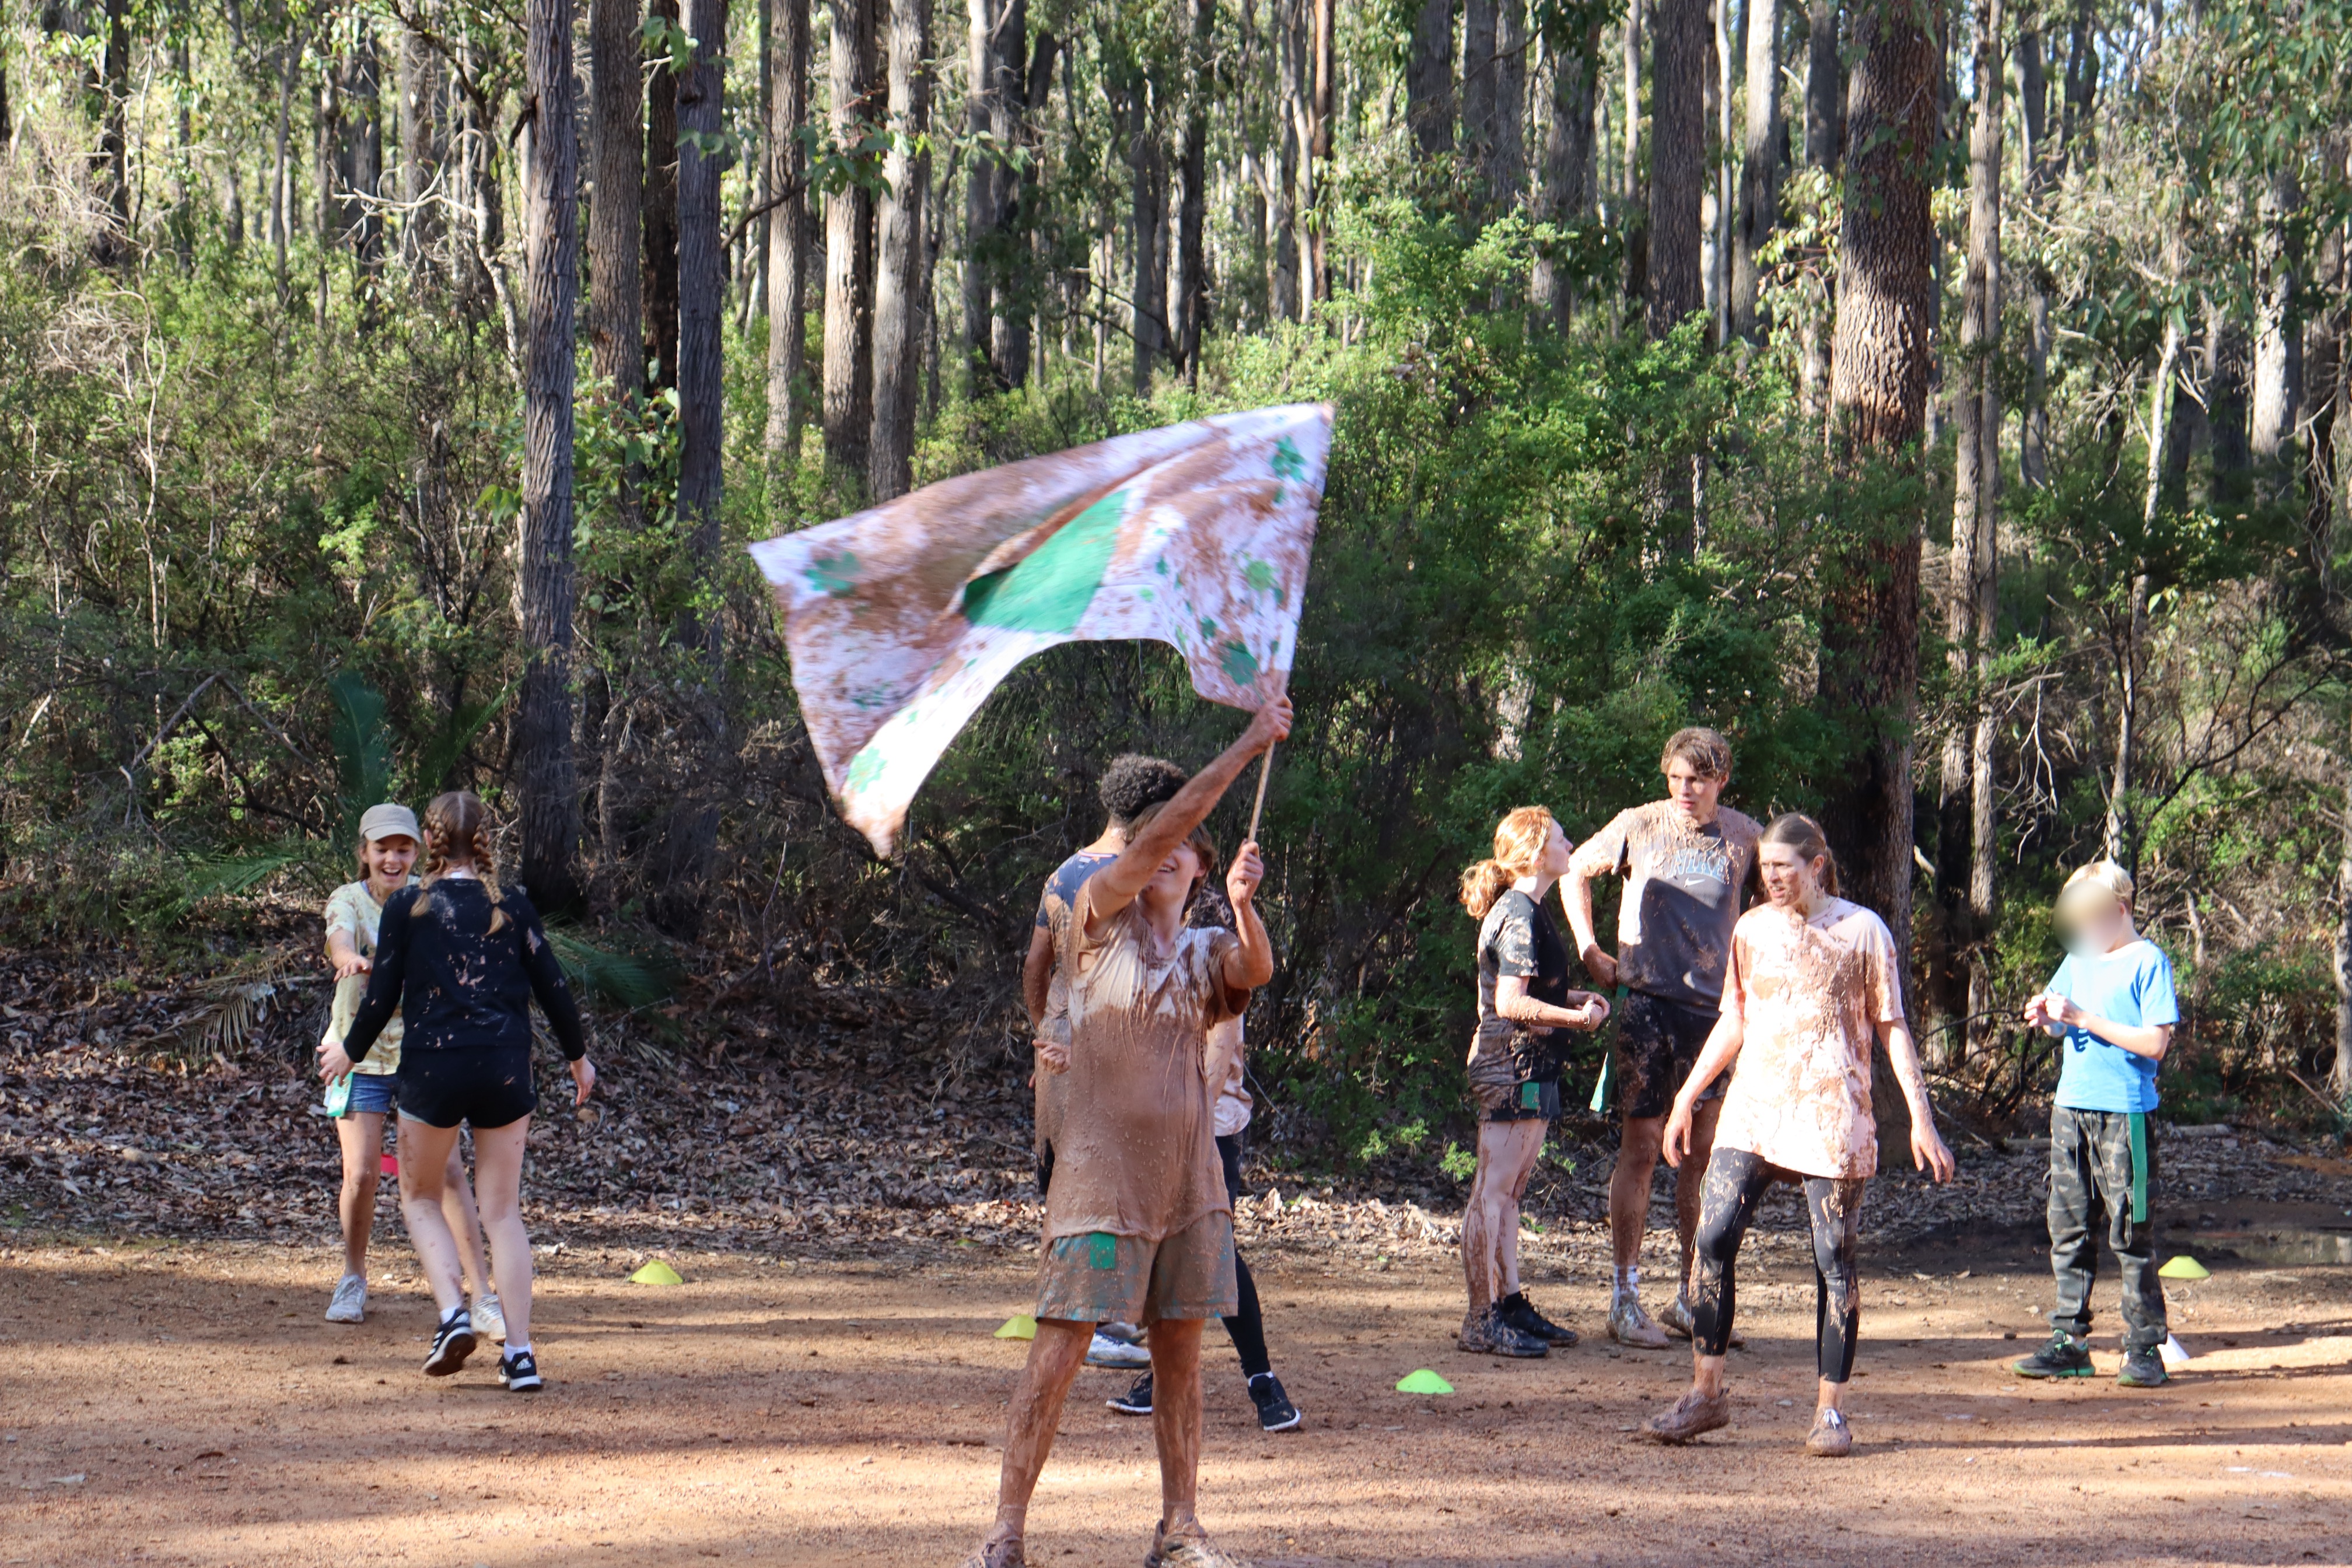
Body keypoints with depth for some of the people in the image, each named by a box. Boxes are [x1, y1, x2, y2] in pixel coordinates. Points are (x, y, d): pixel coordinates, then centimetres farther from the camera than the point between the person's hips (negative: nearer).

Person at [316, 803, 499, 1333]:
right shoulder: (348, 900, -10)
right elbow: (339, 940, -31)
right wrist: (351, 959, -55)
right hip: (361, 1052, -1)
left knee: (448, 1171, -9)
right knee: (361, 1174, -7)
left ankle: (483, 1298, -7)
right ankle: (353, 1280, 19)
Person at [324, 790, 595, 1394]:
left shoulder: (407, 907, -2)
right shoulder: (512, 907, 3)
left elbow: (383, 997, 0)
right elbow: (553, 988, 6)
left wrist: (348, 1052, 18)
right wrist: (578, 1057, 21)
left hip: (433, 1070, -2)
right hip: (505, 1070, 2)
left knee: (419, 1195, 18)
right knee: (503, 1212, 8)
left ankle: (452, 1313, -2)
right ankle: (519, 1351, 0)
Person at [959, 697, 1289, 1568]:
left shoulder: (1205, 953, 13)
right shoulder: (1102, 925, 2)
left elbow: (1257, 971, -10)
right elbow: (1155, 833, -10)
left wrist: (1243, 905, -30)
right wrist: (1247, 747, -13)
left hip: (1188, 1181, 5)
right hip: (1102, 1179, -5)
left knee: (1180, 1352, 7)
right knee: (1060, 1350, -7)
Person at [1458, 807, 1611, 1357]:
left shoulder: (1525, 911, 17)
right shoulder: (1519, 916, -16)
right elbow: (1511, 1004, -22)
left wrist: (1576, 997, 14)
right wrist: (1577, 1017, -13)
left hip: (1528, 1068, 11)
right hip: (1513, 1068, -11)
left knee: (1508, 1190, 14)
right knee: (1493, 1192, -8)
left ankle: (1510, 1304, 19)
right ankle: (1483, 1319, -7)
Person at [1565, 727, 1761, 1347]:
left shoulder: (1744, 836, 4)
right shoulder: (1639, 826, -1)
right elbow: (1576, 871, 13)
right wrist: (1589, 951, 4)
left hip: (1714, 1009, 3)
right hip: (1647, 1002, -3)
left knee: (1704, 1151, 6)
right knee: (1641, 1147, -3)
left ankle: (1692, 1298, 15)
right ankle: (1625, 1300, 2)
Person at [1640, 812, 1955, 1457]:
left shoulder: (1863, 931, 1)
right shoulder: (1752, 930, 11)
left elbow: (1892, 1028, 3)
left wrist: (1921, 1118, -3)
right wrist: (1686, 1098, 18)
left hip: (1832, 1114, -3)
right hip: (1753, 1109, 3)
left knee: (1834, 1258, -3)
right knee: (1713, 1240, -7)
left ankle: (1831, 1410, 5)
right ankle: (1706, 1393, 2)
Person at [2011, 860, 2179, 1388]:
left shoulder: (2148, 962, -6)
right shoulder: (2078, 960, 14)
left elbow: (2156, 1043, -14)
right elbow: (2058, 1022, 23)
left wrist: (2085, 1019, -16)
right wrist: (2045, 1018, -1)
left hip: (2124, 1113, -7)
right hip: (2071, 1108, 7)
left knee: (2131, 1233, -4)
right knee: (2069, 1227, 7)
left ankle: (2145, 1348, 1)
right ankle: (2069, 1340, 12)